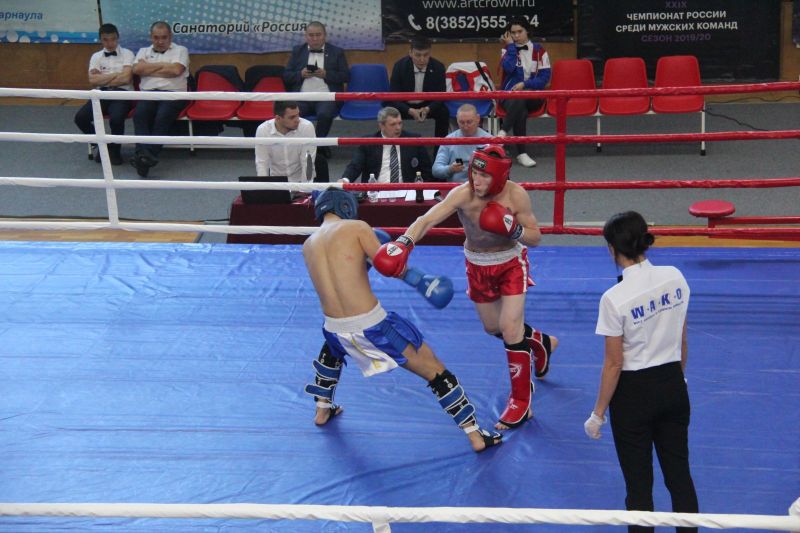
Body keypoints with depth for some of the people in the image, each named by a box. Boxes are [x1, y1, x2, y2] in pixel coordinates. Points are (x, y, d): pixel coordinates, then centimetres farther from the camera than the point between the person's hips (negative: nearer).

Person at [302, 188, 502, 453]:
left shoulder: (308, 246, 11)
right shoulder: (356, 227, -4)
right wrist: (422, 282, 1)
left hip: (337, 328, 5)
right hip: (372, 325, -5)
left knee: (332, 347, 43)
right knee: (434, 370, 4)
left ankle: (323, 410, 49)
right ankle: (476, 435, 3)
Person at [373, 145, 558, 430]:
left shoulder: (516, 195, -27)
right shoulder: (463, 194, -29)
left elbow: (535, 237, -15)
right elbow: (427, 219, -43)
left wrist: (514, 229, -37)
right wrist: (403, 243, -61)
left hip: (511, 264, -3)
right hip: (477, 266, 3)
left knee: (510, 328, -14)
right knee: (494, 328, 19)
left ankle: (521, 402, 1)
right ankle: (539, 342, 52)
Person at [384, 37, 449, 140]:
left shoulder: (438, 67, -16)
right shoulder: (400, 66, -20)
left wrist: (428, 109, -34)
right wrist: (410, 111, -37)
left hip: (427, 105, 1)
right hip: (405, 105, -1)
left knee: (443, 112, -27)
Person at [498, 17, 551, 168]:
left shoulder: (538, 50, 6)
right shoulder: (507, 49, 9)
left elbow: (544, 77, -1)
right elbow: (508, 67, -14)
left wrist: (525, 84, -14)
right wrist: (511, 46, -4)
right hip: (510, 96, 0)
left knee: (521, 97, -38)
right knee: (520, 111, -36)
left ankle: (502, 133, -41)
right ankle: (521, 153, -40)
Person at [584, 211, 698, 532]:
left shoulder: (615, 298, -21)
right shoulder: (675, 278, -5)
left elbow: (614, 364, -16)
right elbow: (682, 340, 7)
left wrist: (598, 414, -6)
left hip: (634, 392, -5)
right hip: (673, 386, 5)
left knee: (639, 484, 8)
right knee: (679, 474, 17)